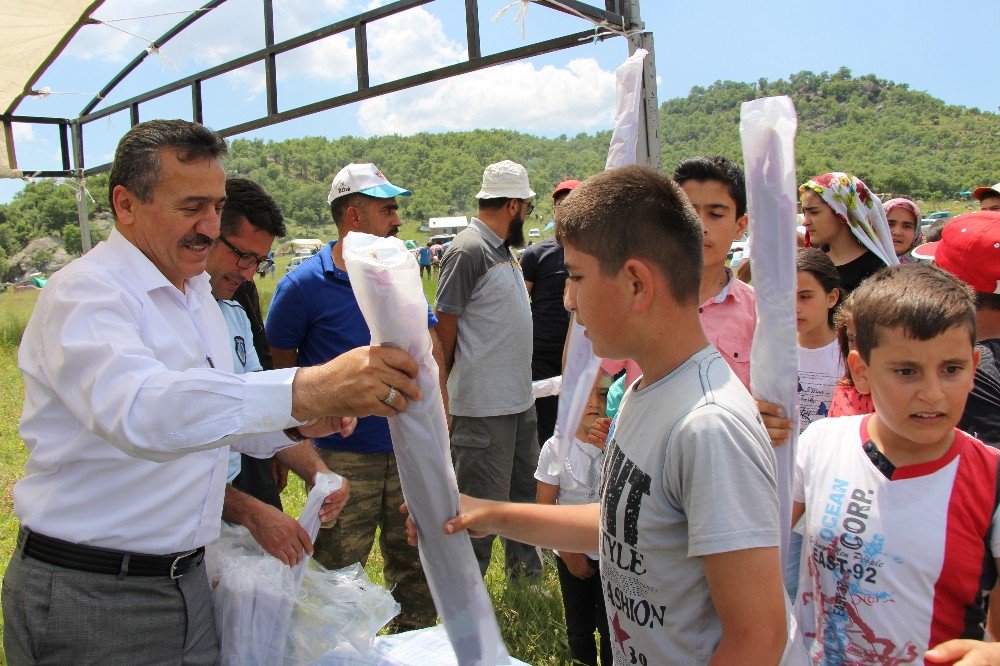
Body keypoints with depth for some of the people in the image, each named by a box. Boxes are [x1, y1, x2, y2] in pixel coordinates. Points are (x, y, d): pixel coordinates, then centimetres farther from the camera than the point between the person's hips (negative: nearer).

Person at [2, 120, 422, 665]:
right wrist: (303, 391, -51)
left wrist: (296, 426, 1)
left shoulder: (199, 294, 13)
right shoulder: (83, 291, -17)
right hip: (87, 597, -7)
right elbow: (136, 410, -38)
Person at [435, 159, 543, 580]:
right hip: (483, 406, -9)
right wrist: (440, 399, -11)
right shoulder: (468, 250, -16)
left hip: (519, 399, 9)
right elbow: (444, 329, -15)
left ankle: (522, 563, 42)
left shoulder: (503, 250, 13)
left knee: (524, 488, 22)